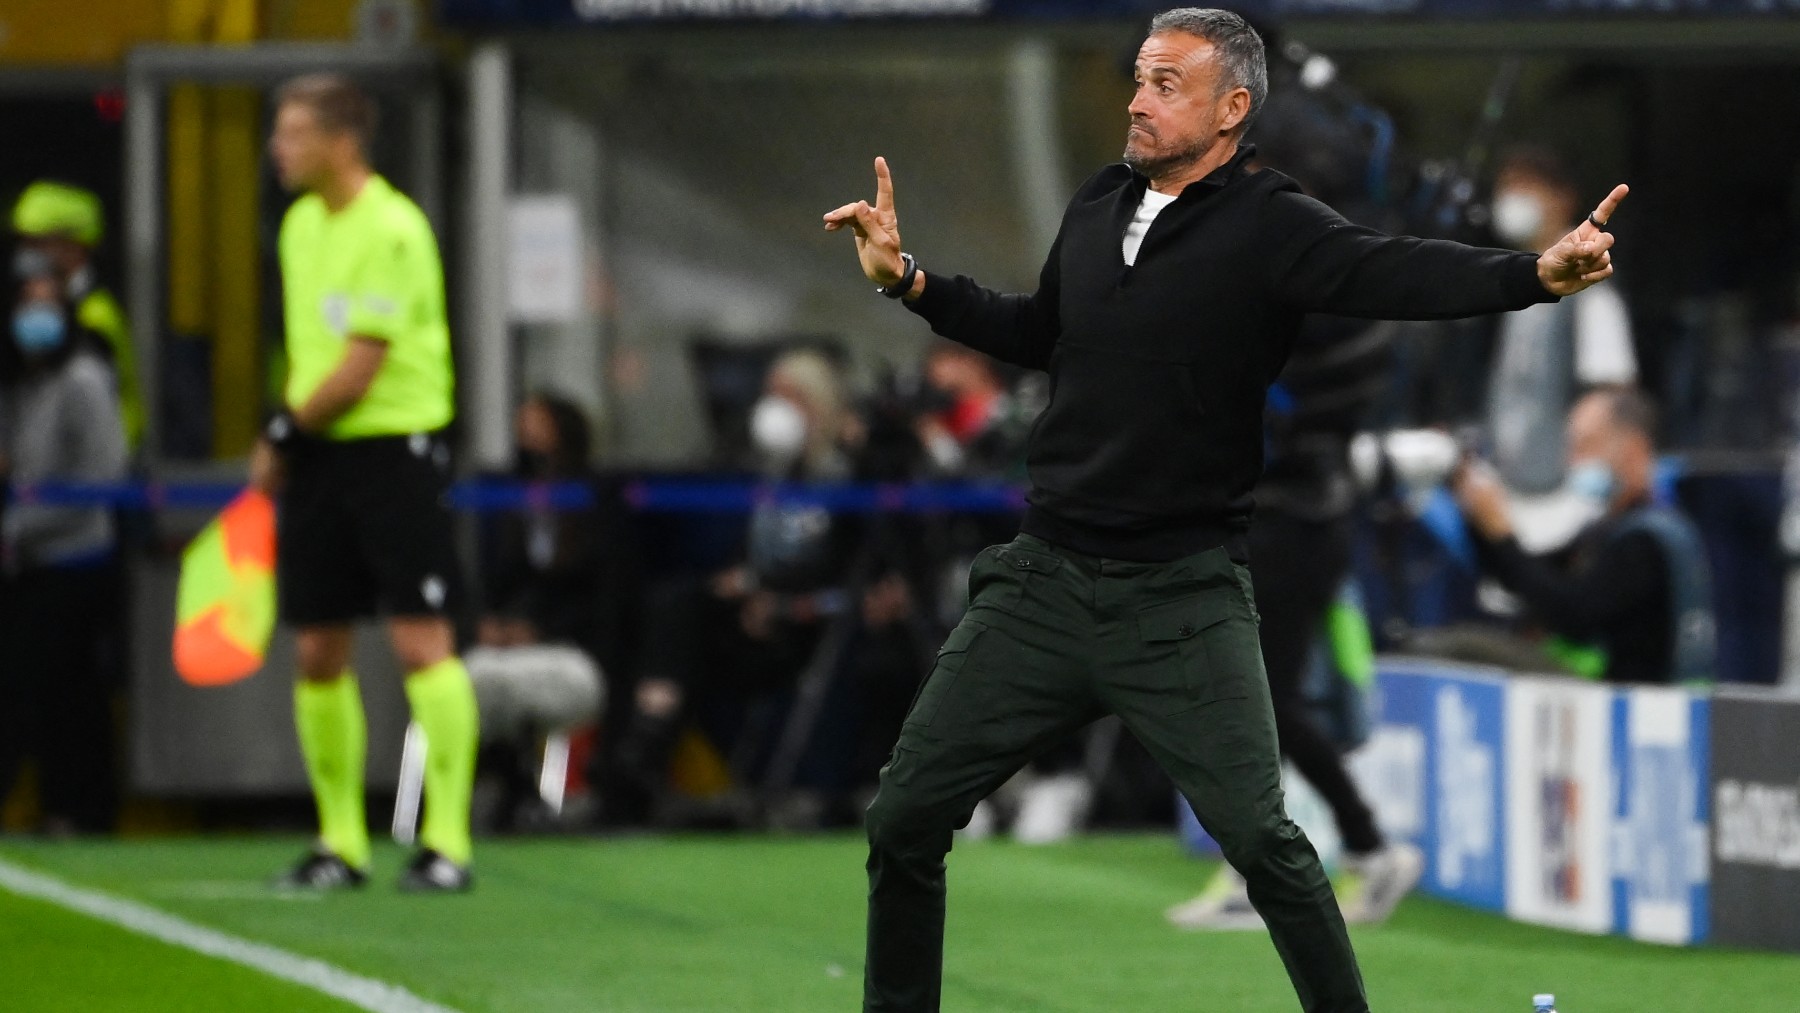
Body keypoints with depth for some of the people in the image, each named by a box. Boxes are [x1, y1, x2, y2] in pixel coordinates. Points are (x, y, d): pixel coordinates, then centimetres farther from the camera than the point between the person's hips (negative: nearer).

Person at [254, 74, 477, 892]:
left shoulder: (391, 231, -14)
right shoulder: (302, 224, 12)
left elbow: (363, 364, -17)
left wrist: (284, 431, -8)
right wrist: (284, 445, 10)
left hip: (394, 446, -8)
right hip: (317, 455, 8)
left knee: (421, 640, -10)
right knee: (319, 652, 6)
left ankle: (447, 840, -11)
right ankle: (340, 841, 14)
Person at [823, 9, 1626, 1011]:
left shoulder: (1269, 225, -11)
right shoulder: (1097, 207, 8)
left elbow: (1399, 273, -28)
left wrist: (1538, 274, -45)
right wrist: (909, 280, 21)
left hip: (1183, 599, -5)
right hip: (1043, 581, 5)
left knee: (1261, 840, -13)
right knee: (905, 817, 4)